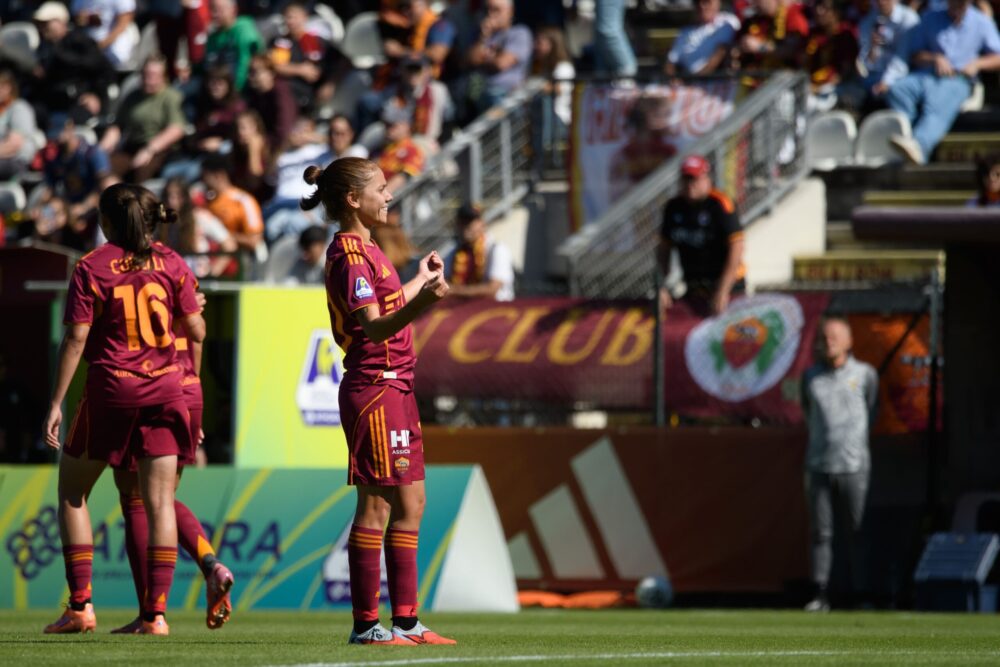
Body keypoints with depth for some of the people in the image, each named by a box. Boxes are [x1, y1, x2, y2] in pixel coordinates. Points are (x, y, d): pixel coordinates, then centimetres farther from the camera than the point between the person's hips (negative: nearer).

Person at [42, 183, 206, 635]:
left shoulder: (91, 268, -5)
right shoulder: (171, 264, 3)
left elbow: (76, 340, -9)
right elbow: (196, 332, 4)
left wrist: (56, 403, -6)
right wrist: (196, 307, 27)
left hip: (110, 393, -2)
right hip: (164, 389, 2)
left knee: (72, 492, 12)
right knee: (159, 501, 3)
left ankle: (81, 604, 5)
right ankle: (156, 611, -4)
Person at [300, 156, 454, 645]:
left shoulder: (364, 251, 16)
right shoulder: (350, 255, -15)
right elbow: (375, 327, -26)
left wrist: (421, 281, 46)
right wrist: (420, 302, -43)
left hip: (395, 388, 10)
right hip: (374, 387, -10)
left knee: (411, 503, 12)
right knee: (377, 504, -7)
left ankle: (406, 621, 16)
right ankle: (366, 624, -4)